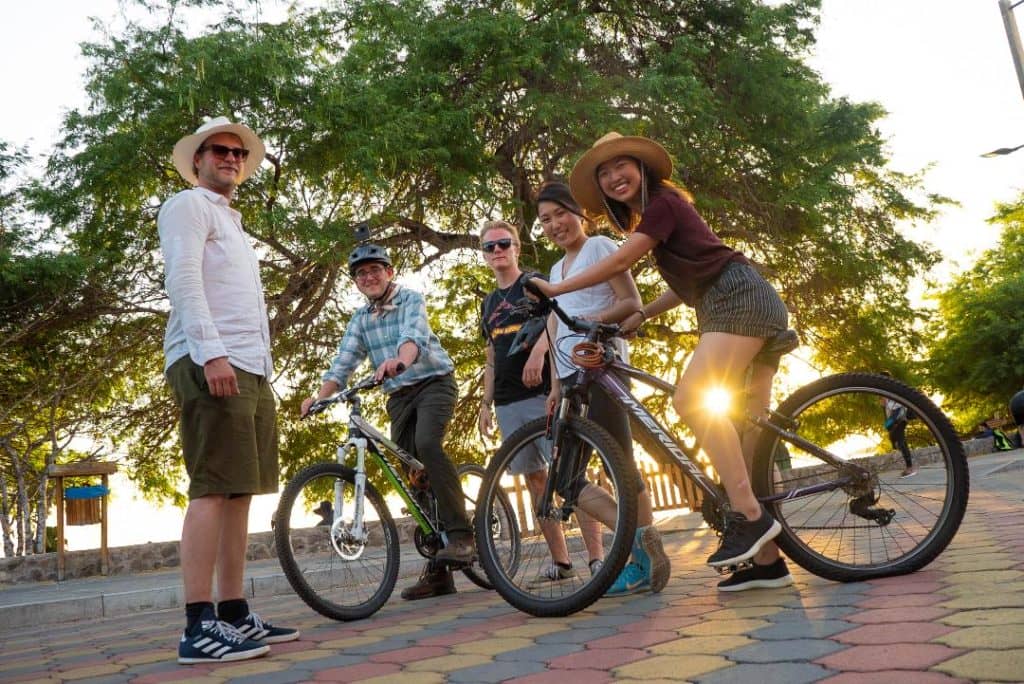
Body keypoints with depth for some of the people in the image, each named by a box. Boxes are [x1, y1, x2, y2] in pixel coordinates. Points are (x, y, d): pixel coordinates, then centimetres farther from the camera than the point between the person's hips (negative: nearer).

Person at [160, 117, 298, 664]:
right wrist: (212, 351, -23)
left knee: (240, 492, 6)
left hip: (250, 369, 9)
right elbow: (182, 279, -12)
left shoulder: (232, 224, 31)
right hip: (211, 363, -9)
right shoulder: (188, 207, 4)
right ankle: (199, 627, -13)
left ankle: (233, 613, 10)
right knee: (213, 490, -14)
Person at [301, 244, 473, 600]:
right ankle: (438, 572, 6)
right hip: (399, 396, 5)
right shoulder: (360, 319, 9)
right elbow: (344, 362, 0)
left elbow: (414, 335, -27)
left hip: (434, 381, -5)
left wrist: (399, 361, -49)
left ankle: (461, 535, -28)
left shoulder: (411, 299, -6)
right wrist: (319, 398, -18)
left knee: (427, 444, -33)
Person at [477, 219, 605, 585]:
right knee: (535, 480, 5)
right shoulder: (488, 303, 22)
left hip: (542, 392, -6)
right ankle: (561, 562, 11)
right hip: (508, 401, 6)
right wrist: (486, 403, 15)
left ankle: (598, 557, -10)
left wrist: (538, 352, -31)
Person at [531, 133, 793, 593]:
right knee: (747, 430, 4)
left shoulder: (662, 202, -6)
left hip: (740, 299, -10)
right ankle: (766, 559, 5)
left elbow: (618, 263, -13)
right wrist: (640, 315, 12)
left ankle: (748, 514, -23)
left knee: (691, 399, -24)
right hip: (727, 309, 10)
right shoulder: (656, 214, 22)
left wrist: (554, 289, -7)